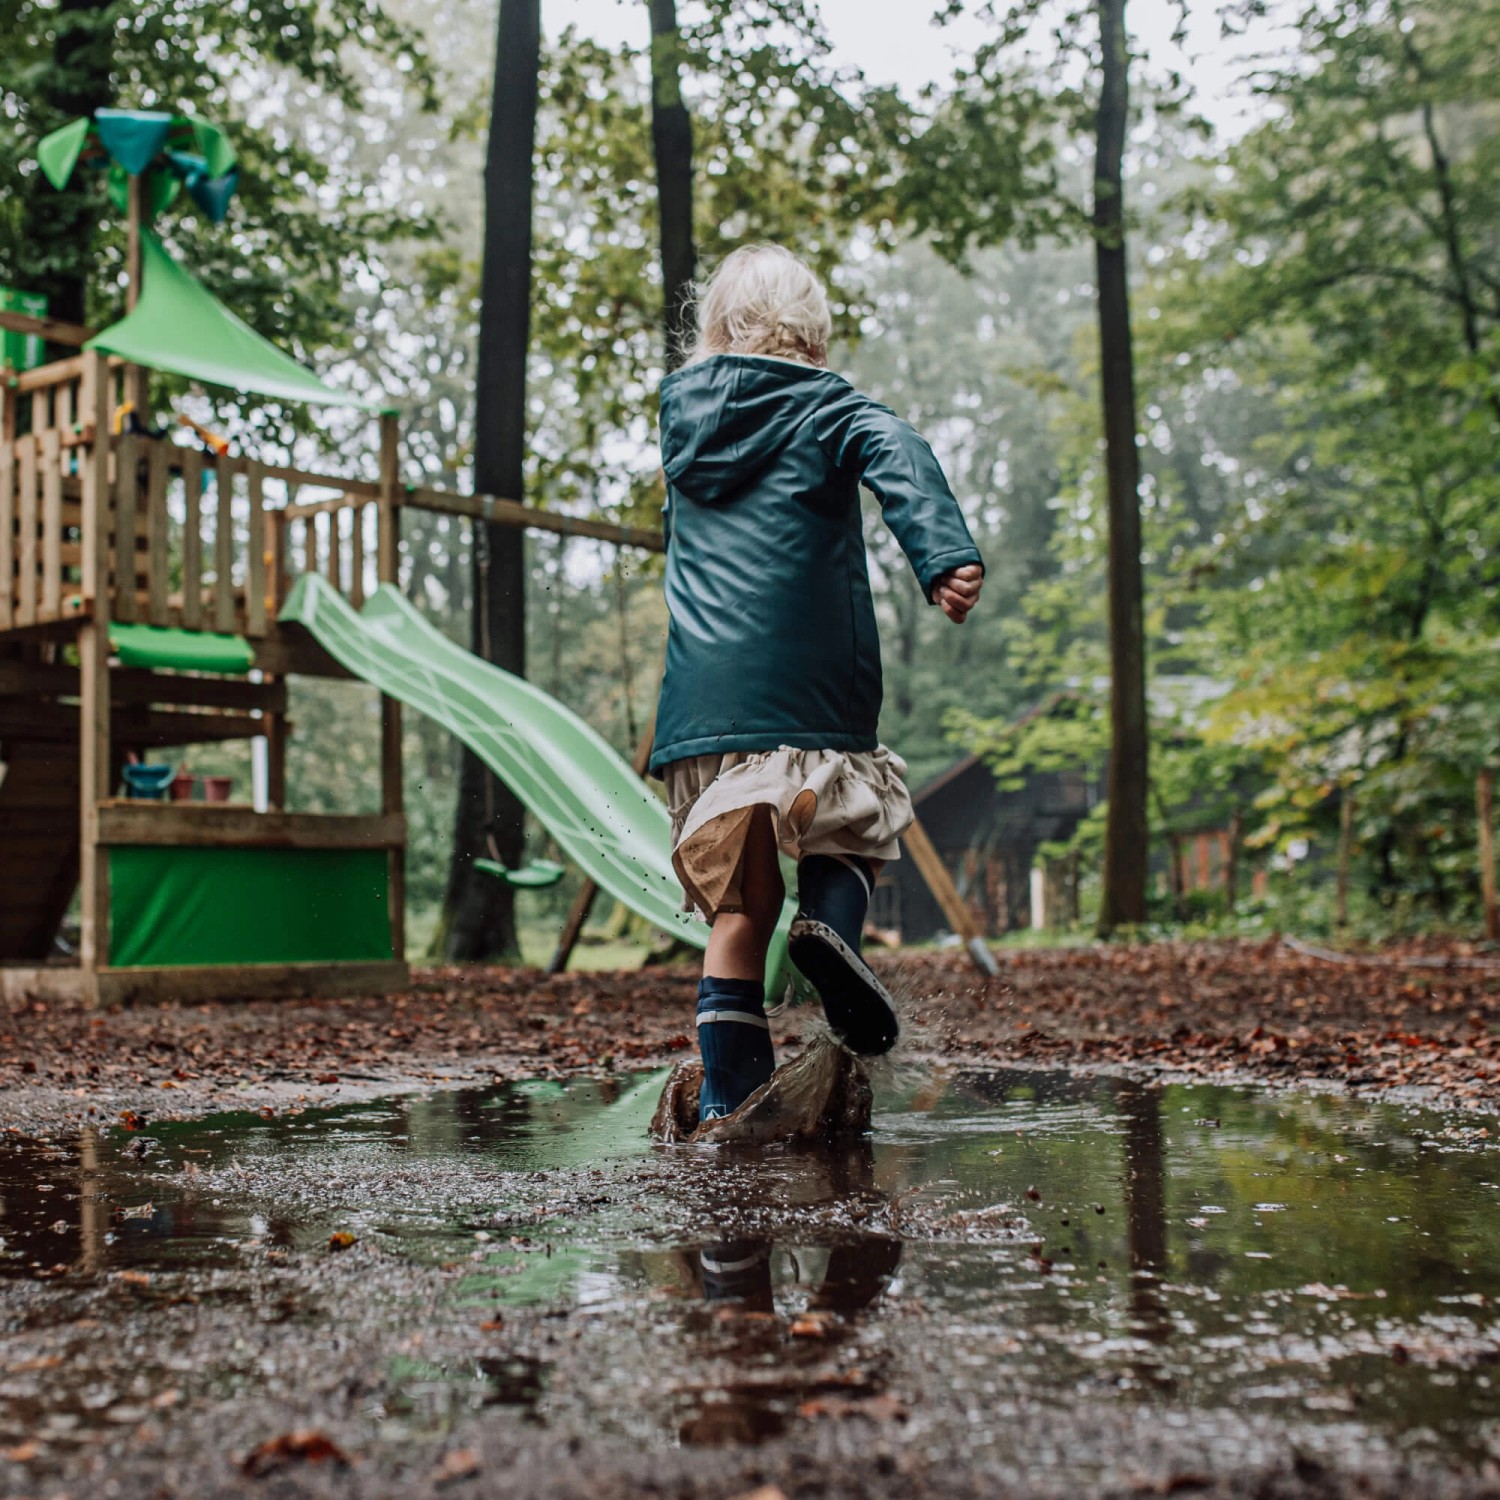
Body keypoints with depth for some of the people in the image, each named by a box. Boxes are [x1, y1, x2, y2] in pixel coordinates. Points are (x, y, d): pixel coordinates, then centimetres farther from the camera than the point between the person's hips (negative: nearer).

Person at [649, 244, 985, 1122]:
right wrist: (947, 557, -31)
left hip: (700, 703, 3)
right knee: (851, 822, 19)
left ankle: (729, 1095, 4)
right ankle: (832, 920, -12)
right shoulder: (826, 407, 5)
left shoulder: (683, 410, 17)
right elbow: (900, 459, -16)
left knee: (738, 903, 8)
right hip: (811, 691, -3)